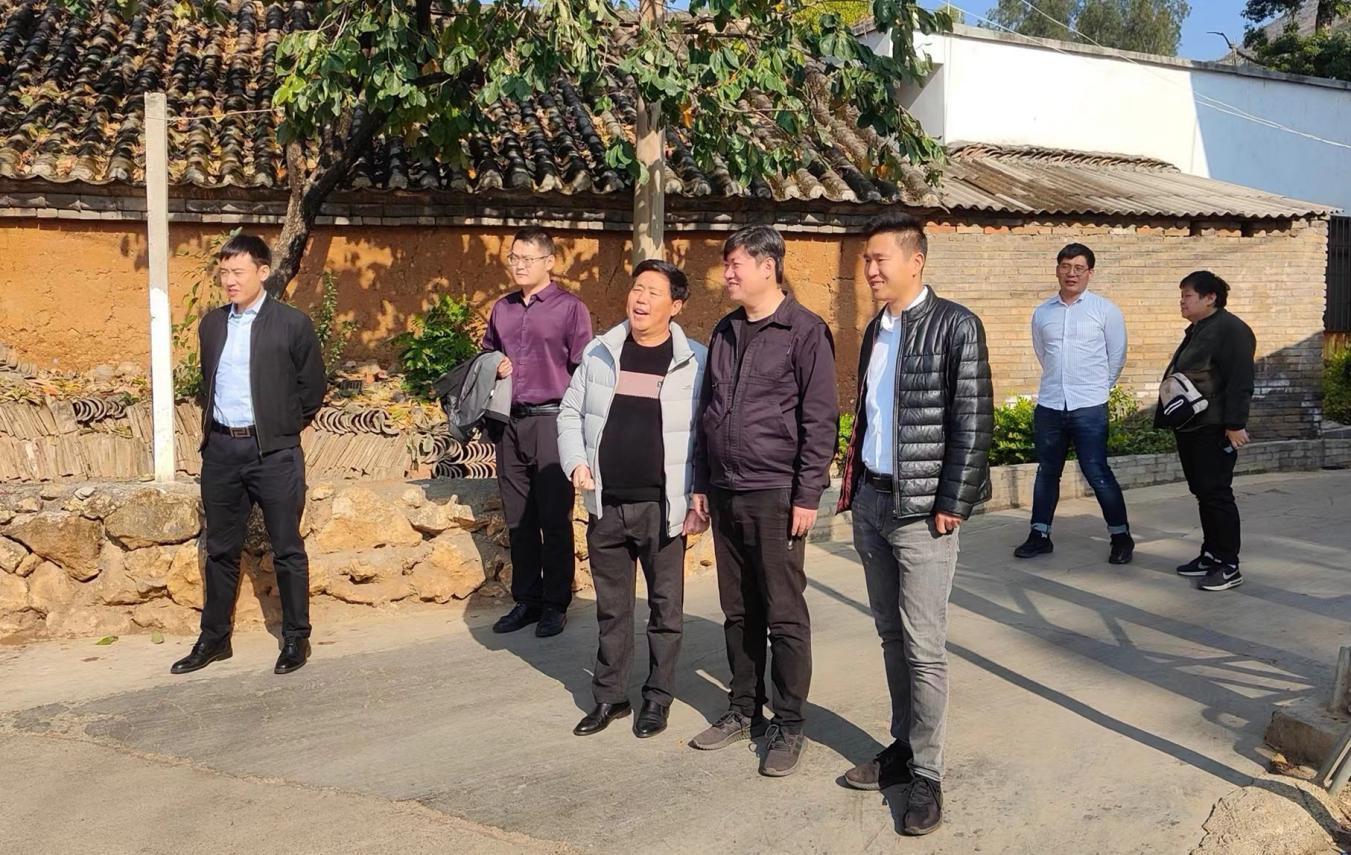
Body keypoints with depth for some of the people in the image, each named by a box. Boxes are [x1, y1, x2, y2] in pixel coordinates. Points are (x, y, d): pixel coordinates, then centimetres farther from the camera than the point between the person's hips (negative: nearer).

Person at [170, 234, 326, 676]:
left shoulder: (292, 323, -4)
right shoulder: (211, 324, 11)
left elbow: (313, 387, 2)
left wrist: (283, 427, 7)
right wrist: (213, 426, 15)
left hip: (273, 451, -5)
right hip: (221, 449, 5)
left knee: (287, 549, 2)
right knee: (220, 549, 12)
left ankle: (296, 638, 13)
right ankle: (214, 638, 23)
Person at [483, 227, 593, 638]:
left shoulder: (570, 308, -2)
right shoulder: (501, 309, 14)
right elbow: (486, 355, 27)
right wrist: (492, 368, 5)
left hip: (551, 419, -5)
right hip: (509, 422, 5)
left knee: (554, 520, 1)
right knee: (518, 519, 11)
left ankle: (555, 604, 12)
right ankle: (525, 600, 22)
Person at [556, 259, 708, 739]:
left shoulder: (696, 362, -7)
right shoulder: (599, 352, 4)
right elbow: (571, 413, 11)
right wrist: (576, 462, -5)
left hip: (663, 508, -3)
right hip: (606, 506, 3)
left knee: (665, 608, 9)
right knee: (612, 608, 15)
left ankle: (658, 698, 25)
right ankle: (609, 696, 29)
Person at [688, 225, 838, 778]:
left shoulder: (805, 332, -6)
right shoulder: (725, 333, 14)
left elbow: (820, 419, -9)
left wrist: (808, 496, -13)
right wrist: (701, 484, 14)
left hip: (775, 495, -6)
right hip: (724, 494, 6)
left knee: (784, 616, 2)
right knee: (738, 612, 14)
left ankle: (789, 726, 14)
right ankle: (744, 711, 27)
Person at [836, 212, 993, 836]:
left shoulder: (955, 326, -9)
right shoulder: (876, 330, 12)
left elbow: (974, 423, -12)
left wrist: (952, 504, -13)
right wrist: (853, 479, 11)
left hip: (921, 509, -6)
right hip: (870, 503, 7)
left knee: (923, 647, -2)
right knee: (890, 635, 14)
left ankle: (926, 773, 10)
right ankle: (903, 745, 28)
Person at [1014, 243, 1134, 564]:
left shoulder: (1105, 310, -2)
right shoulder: (1042, 313, 7)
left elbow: (1117, 357, 5)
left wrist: (1095, 388, 11)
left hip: (1089, 408, -4)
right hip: (1049, 406, 4)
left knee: (1097, 473, -4)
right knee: (1047, 472, 13)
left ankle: (1121, 536, 10)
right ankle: (1040, 534, 23)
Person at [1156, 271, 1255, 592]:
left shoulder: (1230, 330, -12)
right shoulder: (1197, 330, 17)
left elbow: (1239, 381, -19)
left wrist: (1235, 424, -23)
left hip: (1214, 429, -9)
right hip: (1191, 426, 10)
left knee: (1216, 493, -6)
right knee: (1203, 493, 14)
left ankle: (1229, 566, 1)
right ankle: (1211, 555, 23)